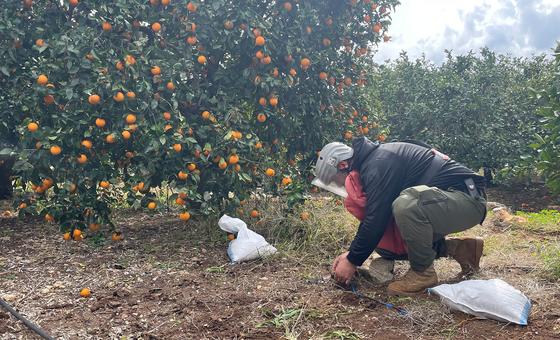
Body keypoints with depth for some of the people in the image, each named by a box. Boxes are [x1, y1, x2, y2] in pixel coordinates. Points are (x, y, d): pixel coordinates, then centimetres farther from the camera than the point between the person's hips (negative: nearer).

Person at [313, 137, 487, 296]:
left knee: (406, 206, -37)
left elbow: (376, 221, -23)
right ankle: (460, 249, 15)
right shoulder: (377, 157, 11)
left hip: (467, 197, -10)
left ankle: (423, 273, -13)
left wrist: (352, 261, -11)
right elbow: (374, 217, 15)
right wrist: (351, 253, 10)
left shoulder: (378, 165, -20)